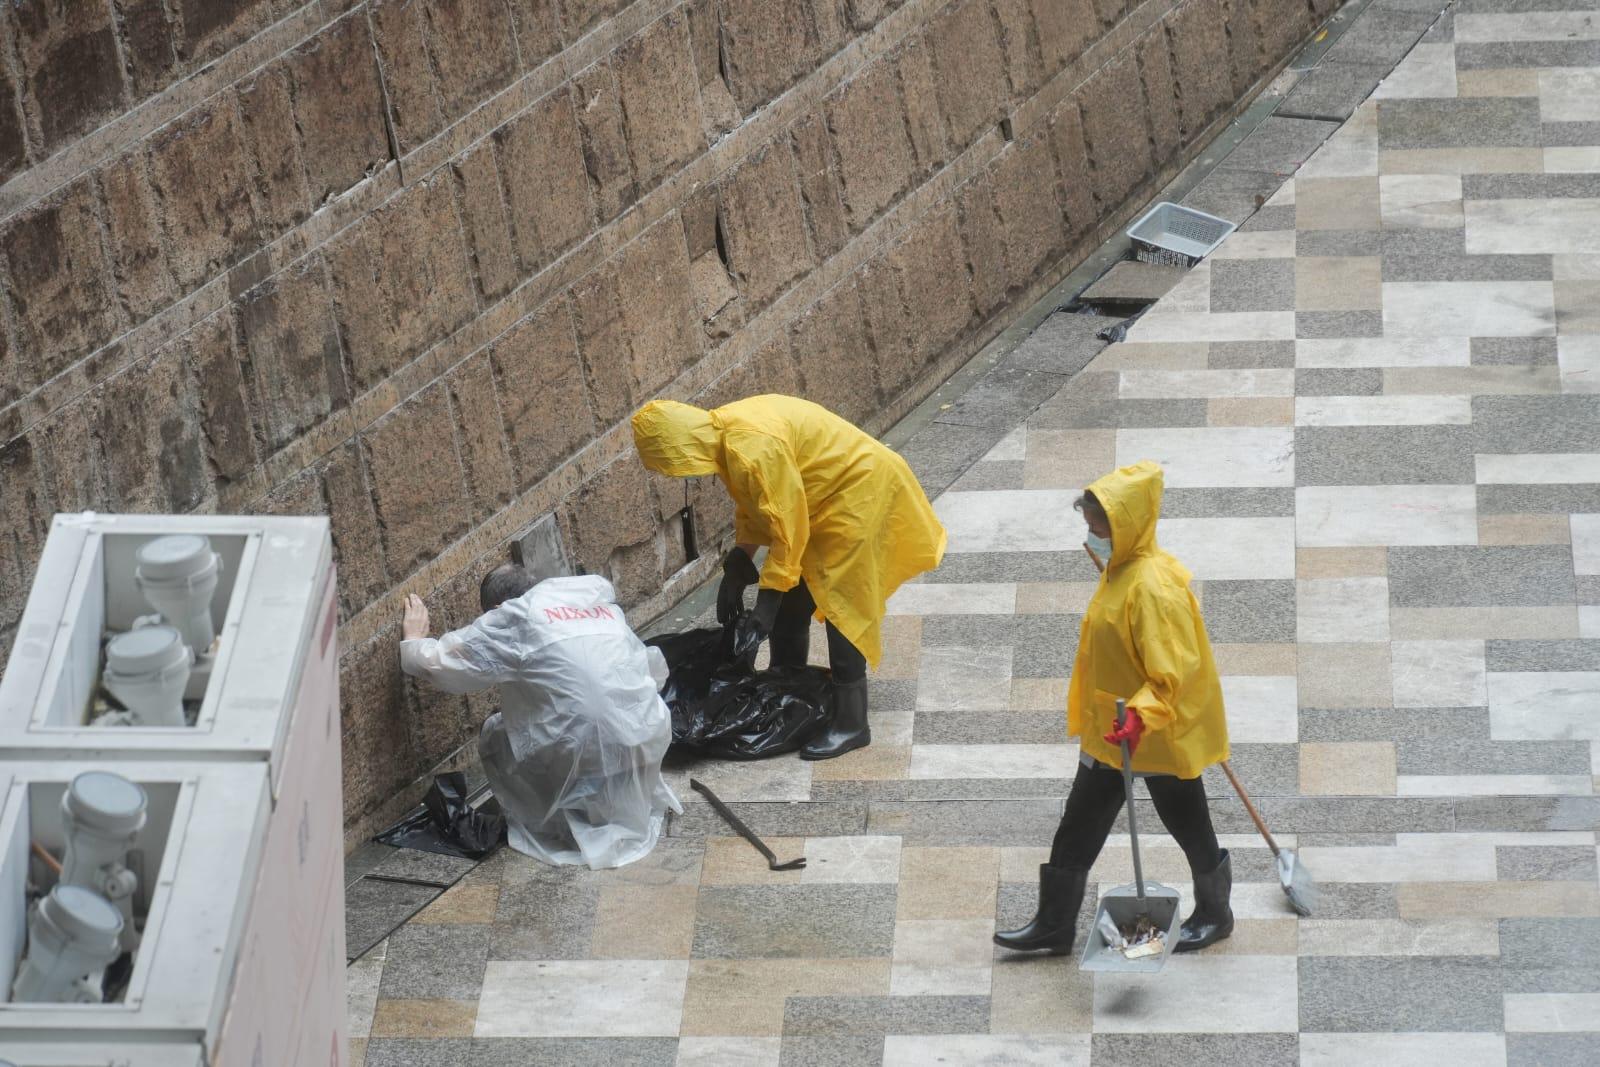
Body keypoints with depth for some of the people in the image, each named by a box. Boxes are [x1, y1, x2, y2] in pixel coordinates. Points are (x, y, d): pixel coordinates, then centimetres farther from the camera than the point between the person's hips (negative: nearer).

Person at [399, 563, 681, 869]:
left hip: (588, 751, -6)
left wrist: (414, 640, 29)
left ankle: (566, 824, 10)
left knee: (496, 737, 17)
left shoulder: (513, 618, 2)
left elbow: (439, 664, 8)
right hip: (651, 742, 6)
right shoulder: (595, 593, 18)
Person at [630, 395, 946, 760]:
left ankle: (851, 724, -4)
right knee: (790, 606, 11)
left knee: (840, 606, -10)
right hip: (822, 500, 10)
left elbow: (786, 525, -28)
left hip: (859, 491, -10)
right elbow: (751, 506, 11)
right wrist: (736, 571, 7)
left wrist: (768, 598, -24)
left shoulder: (753, 448, -32)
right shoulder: (723, 436, -1)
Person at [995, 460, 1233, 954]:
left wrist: (1142, 716, -41)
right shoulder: (1118, 570, 2)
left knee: (1186, 823, 11)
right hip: (1112, 728, 10)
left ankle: (1214, 914, 31)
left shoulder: (1153, 586, -28)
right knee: (1079, 825, 13)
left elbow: (1175, 670, -30)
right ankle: (1054, 922, 22)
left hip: (1162, 732, -10)